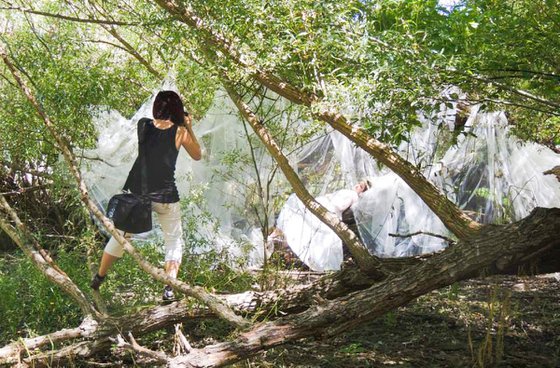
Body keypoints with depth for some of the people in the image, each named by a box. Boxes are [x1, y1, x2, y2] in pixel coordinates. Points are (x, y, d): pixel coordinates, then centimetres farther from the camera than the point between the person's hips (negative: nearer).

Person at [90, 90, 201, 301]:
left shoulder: (143, 125, 0)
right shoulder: (179, 131, -6)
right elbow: (197, 155, 8)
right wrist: (189, 127, 14)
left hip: (137, 191, 3)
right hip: (165, 196, -3)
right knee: (174, 240, 10)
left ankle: (98, 279, 31)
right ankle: (169, 288, -7)